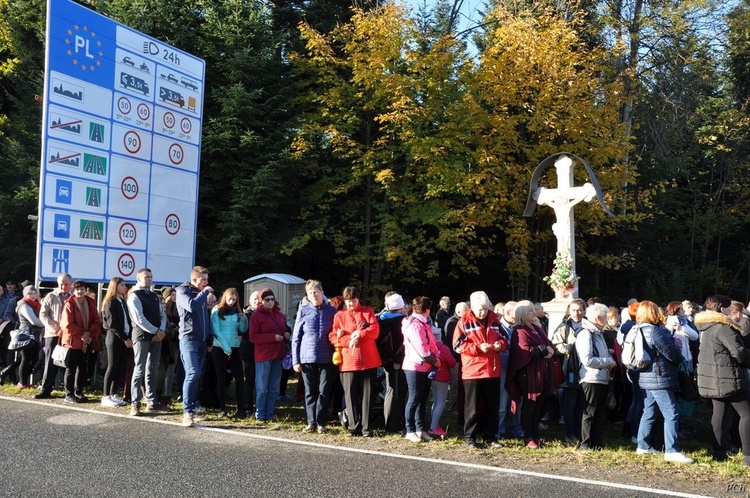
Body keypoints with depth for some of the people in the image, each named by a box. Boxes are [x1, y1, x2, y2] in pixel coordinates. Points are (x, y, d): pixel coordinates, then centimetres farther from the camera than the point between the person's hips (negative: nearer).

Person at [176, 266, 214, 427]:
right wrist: (204, 292, -11)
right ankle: (187, 412, -18)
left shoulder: (201, 293, 19)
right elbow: (191, 306, -24)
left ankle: (194, 407, 13)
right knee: (193, 373, -18)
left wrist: (209, 340, 17)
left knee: (198, 375, 7)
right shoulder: (183, 291, -3)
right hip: (188, 338, -7)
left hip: (202, 340, 7)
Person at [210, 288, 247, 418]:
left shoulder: (237, 312, 9)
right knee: (221, 378, 2)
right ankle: (222, 408, 10)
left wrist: (244, 320, -8)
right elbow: (215, 330, -9)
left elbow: (242, 330, 12)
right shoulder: (217, 311, -2)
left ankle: (240, 408, 1)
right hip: (219, 349, -3)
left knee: (239, 378, -3)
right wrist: (225, 347, -15)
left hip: (234, 349, 3)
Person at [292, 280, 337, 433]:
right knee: (310, 392, 7)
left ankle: (321, 423, 11)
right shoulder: (303, 311, 4)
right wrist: (295, 360, 0)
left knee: (324, 392, 2)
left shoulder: (332, 311, 4)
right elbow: (296, 337, 5)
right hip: (307, 358, 1)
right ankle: (311, 422, 16)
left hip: (326, 359, 0)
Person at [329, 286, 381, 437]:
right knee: (351, 395, 2)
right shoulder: (339, 316, 8)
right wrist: (348, 340, -14)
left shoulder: (368, 311, 8)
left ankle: (366, 427, 8)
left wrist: (359, 334, -16)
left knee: (367, 394, 3)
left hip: (369, 360, 0)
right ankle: (354, 426, 11)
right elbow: (333, 337, 1)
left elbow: (375, 330, -3)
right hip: (348, 361, 0)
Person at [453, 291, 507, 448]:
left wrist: (500, 344, -7)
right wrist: (478, 347, -21)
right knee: (472, 406, 4)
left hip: (493, 370, 4)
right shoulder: (464, 322, -6)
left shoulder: (494, 320, 8)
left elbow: (504, 339, 17)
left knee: (492, 406, 11)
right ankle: (469, 437, 14)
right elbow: (457, 345, -10)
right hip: (472, 370, -4)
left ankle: (491, 436, 23)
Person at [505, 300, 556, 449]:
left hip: (542, 373, 8)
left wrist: (550, 350, -5)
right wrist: (544, 350, -14)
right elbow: (526, 352, -21)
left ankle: (535, 435, 22)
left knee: (539, 405, 12)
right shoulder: (520, 331, -10)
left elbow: (548, 343, 17)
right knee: (529, 406, 0)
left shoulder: (537, 328, 17)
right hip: (529, 374, -8)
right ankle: (528, 437, 8)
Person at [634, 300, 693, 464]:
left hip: (647, 378, 10)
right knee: (671, 414, -8)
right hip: (659, 378, -10)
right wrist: (679, 358, 8)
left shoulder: (638, 330, 10)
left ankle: (643, 445, 22)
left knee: (649, 412, 16)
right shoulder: (655, 330, -18)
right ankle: (672, 451, -10)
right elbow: (671, 352, -13)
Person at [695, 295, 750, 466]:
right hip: (728, 379, -9)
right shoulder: (722, 327, -17)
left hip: (713, 380, 9)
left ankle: (719, 452, 14)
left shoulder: (705, 327, 13)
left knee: (720, 414, 12)